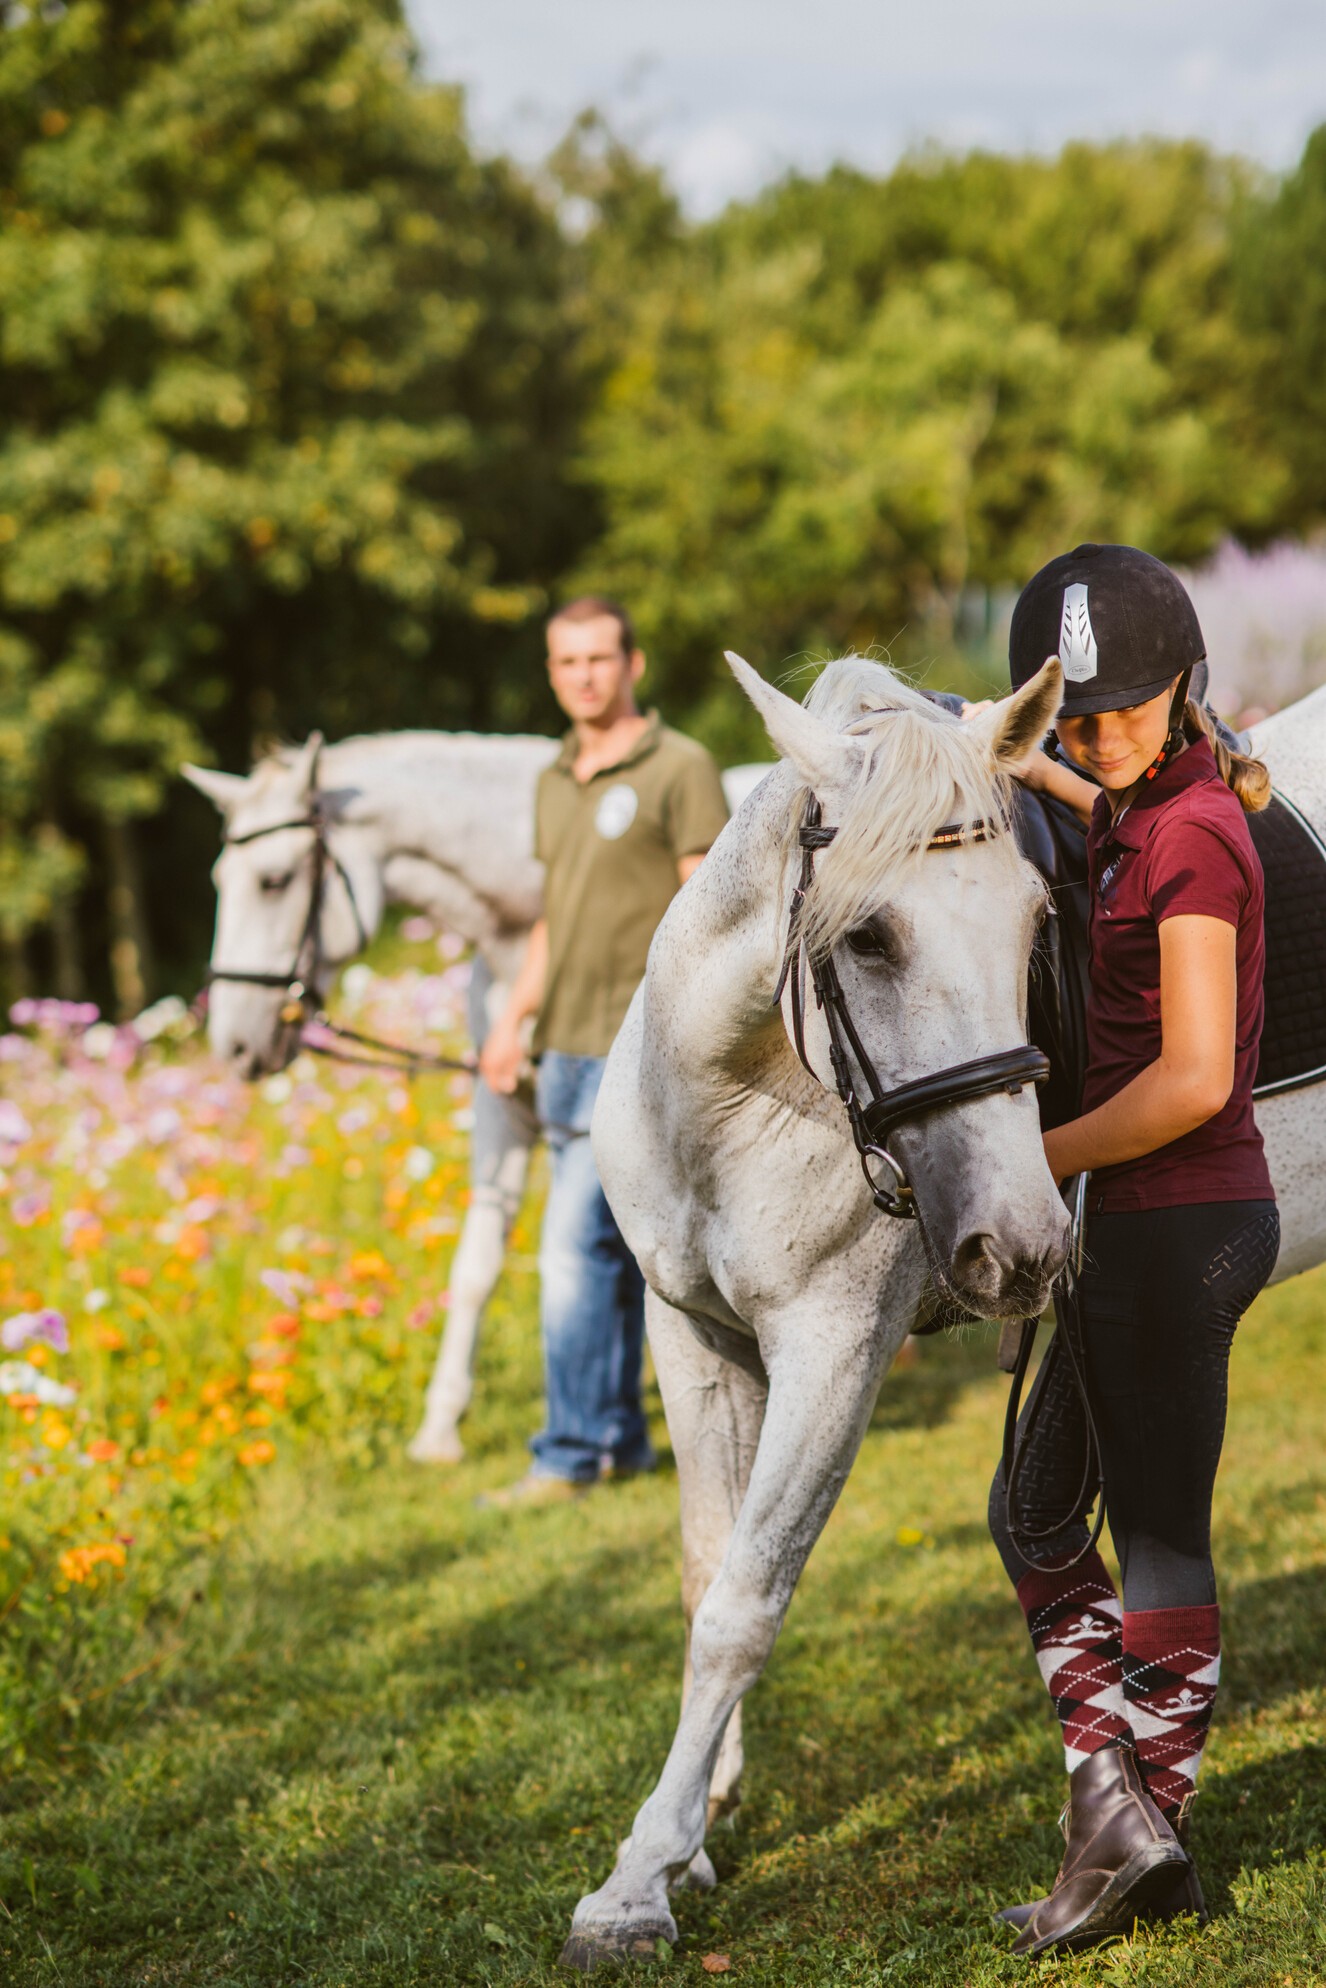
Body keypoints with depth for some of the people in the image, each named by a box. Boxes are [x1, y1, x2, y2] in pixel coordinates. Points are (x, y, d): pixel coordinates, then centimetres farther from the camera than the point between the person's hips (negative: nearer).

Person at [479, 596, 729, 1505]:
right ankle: (621, 1437, 20)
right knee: (607, 1250, 13)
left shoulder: (682, 771, -8)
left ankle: (571, 1454, -8)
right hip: (566, 1051, 8)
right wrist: (515, 1019, 14)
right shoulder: (555, 783, 15)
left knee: (576, 1246, -12)